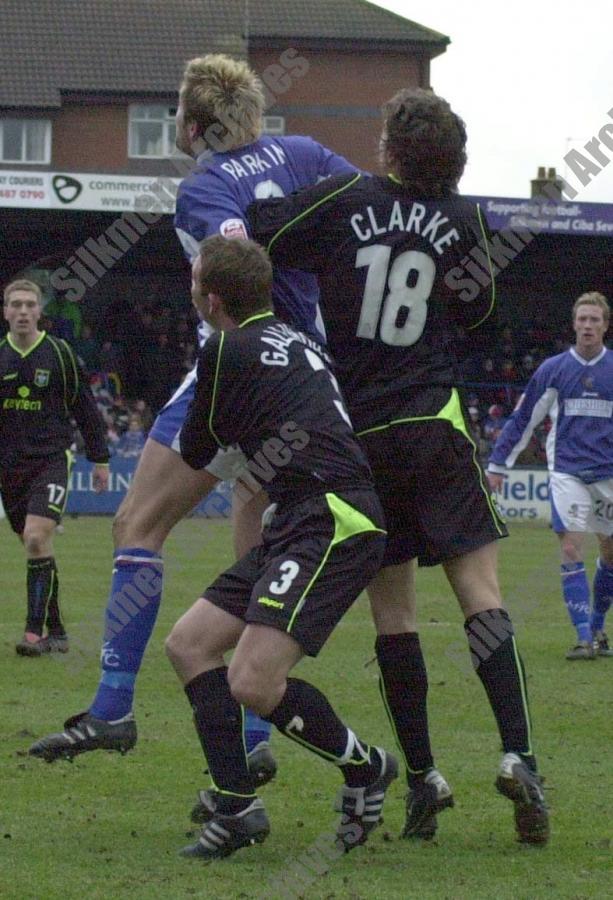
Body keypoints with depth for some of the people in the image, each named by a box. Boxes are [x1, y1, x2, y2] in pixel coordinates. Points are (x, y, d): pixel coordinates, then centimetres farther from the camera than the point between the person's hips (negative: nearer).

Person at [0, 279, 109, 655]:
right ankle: (56, 631, 17)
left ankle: (35, 630, -19)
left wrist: (100, 458, 5)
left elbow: (85, 406, 5)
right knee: (36, 549, 8)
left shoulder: (59, 353, -1)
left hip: (51, 459, -4)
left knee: (37, 538, -20)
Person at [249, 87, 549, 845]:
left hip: (357, 434, 0)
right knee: (480, 590, -4)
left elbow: (246, 238, -3)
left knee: (391, 607, 6)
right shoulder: (463, 219, 3)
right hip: (435, 427, 0)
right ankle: (518, 756, -19)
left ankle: (421, 776, 5)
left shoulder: (346, 201, -5)